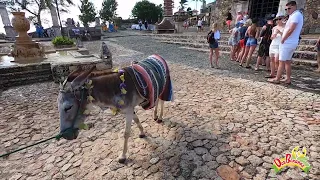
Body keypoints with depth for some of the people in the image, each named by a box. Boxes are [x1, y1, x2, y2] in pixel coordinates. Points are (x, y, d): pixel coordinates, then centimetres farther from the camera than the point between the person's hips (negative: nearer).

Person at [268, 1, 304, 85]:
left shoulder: (296, 15, -12)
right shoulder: (297, 15, 20)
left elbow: (291, 30, -22)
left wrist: (283, 39, -13)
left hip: (287, 42, -10)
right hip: (292, 42, 10)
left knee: (281, 61, -6)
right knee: (287, 61, 12)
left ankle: (277, 79, -2)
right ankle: (288, 79, 16)